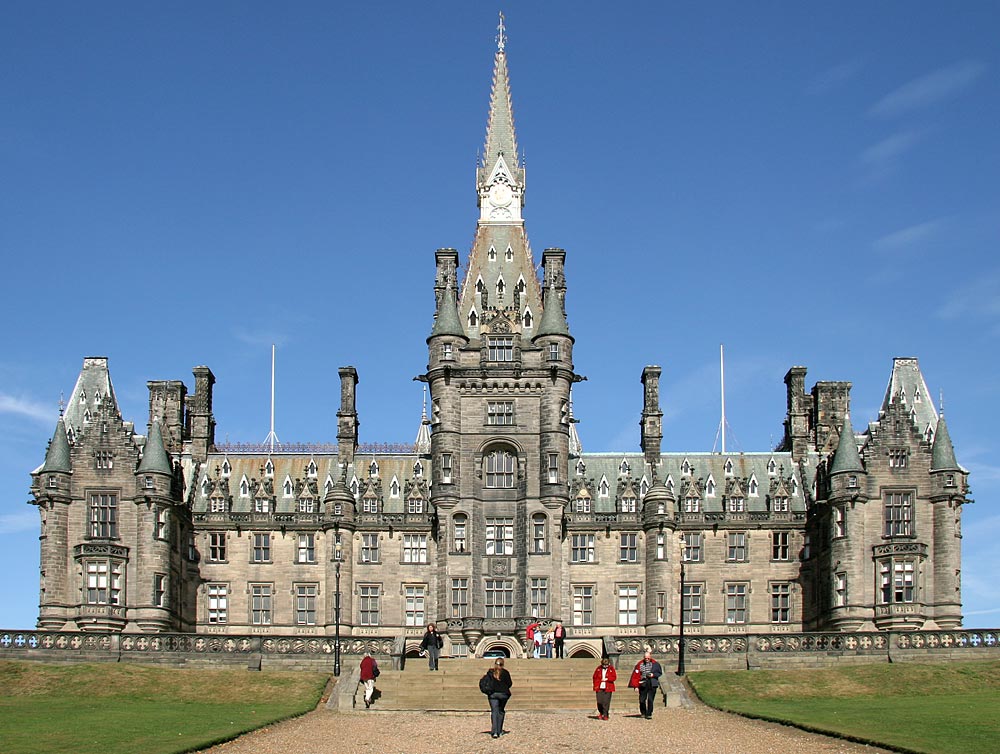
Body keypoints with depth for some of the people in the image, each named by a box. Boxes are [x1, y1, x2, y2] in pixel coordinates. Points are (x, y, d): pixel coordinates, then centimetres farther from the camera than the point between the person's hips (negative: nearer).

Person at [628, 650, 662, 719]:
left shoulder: (655, 664, 3)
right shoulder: (640, 664, 1)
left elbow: (660, 673, 10)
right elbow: (635, 675, 1)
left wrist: (653, 675, -10)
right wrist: (635, 685, -4)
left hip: (652, 684, -1)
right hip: (643, 684, 1)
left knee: (650, 700, -2)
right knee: (642, 700, 3)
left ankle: (649, 714, 7)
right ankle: (643, 713, 24)